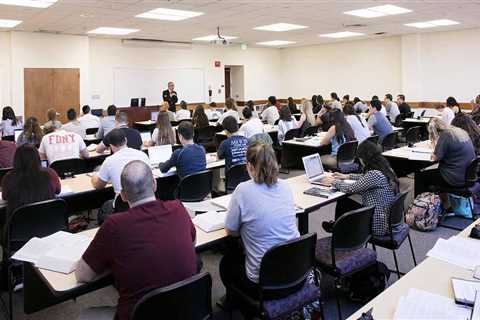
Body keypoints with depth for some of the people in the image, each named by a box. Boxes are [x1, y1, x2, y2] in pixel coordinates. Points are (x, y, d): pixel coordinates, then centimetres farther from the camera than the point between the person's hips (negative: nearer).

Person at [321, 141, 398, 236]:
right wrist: (348, 176, 20)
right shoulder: (385, 169, 1)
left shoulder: (375, 174, -26)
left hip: (378, 226, -8)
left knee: (343, 204, 7)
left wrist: (334, 182, -2)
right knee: (343, 201, 13)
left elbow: (350, 189, -18)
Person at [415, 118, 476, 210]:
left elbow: (436, 157, -15)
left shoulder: (445, 135, -16)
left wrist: (435, 146, 1)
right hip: (469, 174, 9)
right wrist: (438, 145, 16)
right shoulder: (461, 132, 9)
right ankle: (445, 205, 32)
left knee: (419, 176, 3)